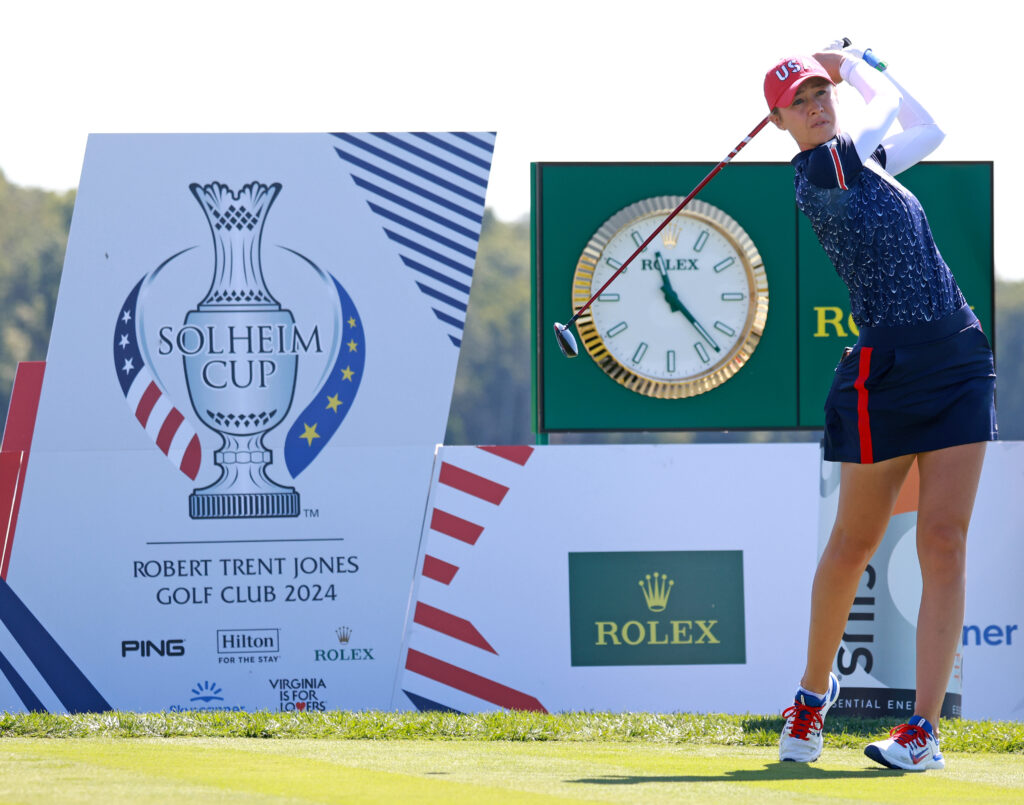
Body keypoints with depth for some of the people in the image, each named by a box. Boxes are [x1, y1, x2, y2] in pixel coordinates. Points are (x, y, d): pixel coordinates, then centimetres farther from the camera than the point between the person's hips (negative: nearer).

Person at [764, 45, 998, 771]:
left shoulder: (860, 158, 15)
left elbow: (926, 131, 31)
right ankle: (814, 691, 28)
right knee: (855, 542, 5)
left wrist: (846, 68, 30)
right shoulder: (822, 168, -8)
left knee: (945, 543, -4)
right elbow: (890, 106, 5)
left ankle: (925, 728, -5)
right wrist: (859, 68, 23)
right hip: (888, 369, -6)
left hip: (961, 358, 6)